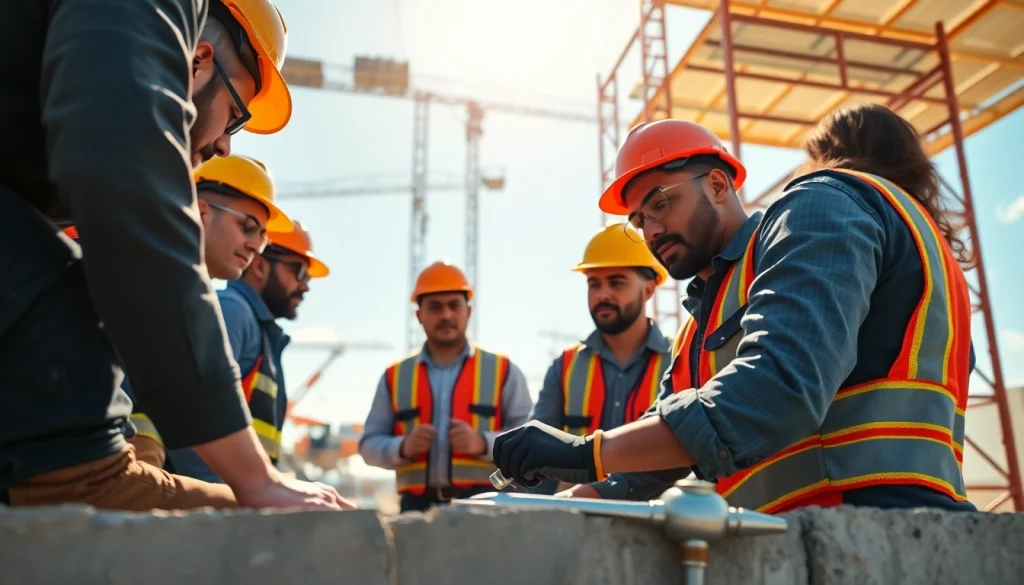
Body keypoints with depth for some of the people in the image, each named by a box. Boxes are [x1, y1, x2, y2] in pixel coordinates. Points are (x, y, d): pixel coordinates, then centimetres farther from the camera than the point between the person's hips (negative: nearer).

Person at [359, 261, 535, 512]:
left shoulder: (503, 371, 8)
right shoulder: (394, 377, 13)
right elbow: (369, 444, 12)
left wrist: (483, 443, -16)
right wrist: (402, 447, -9)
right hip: (417, 505, 2)